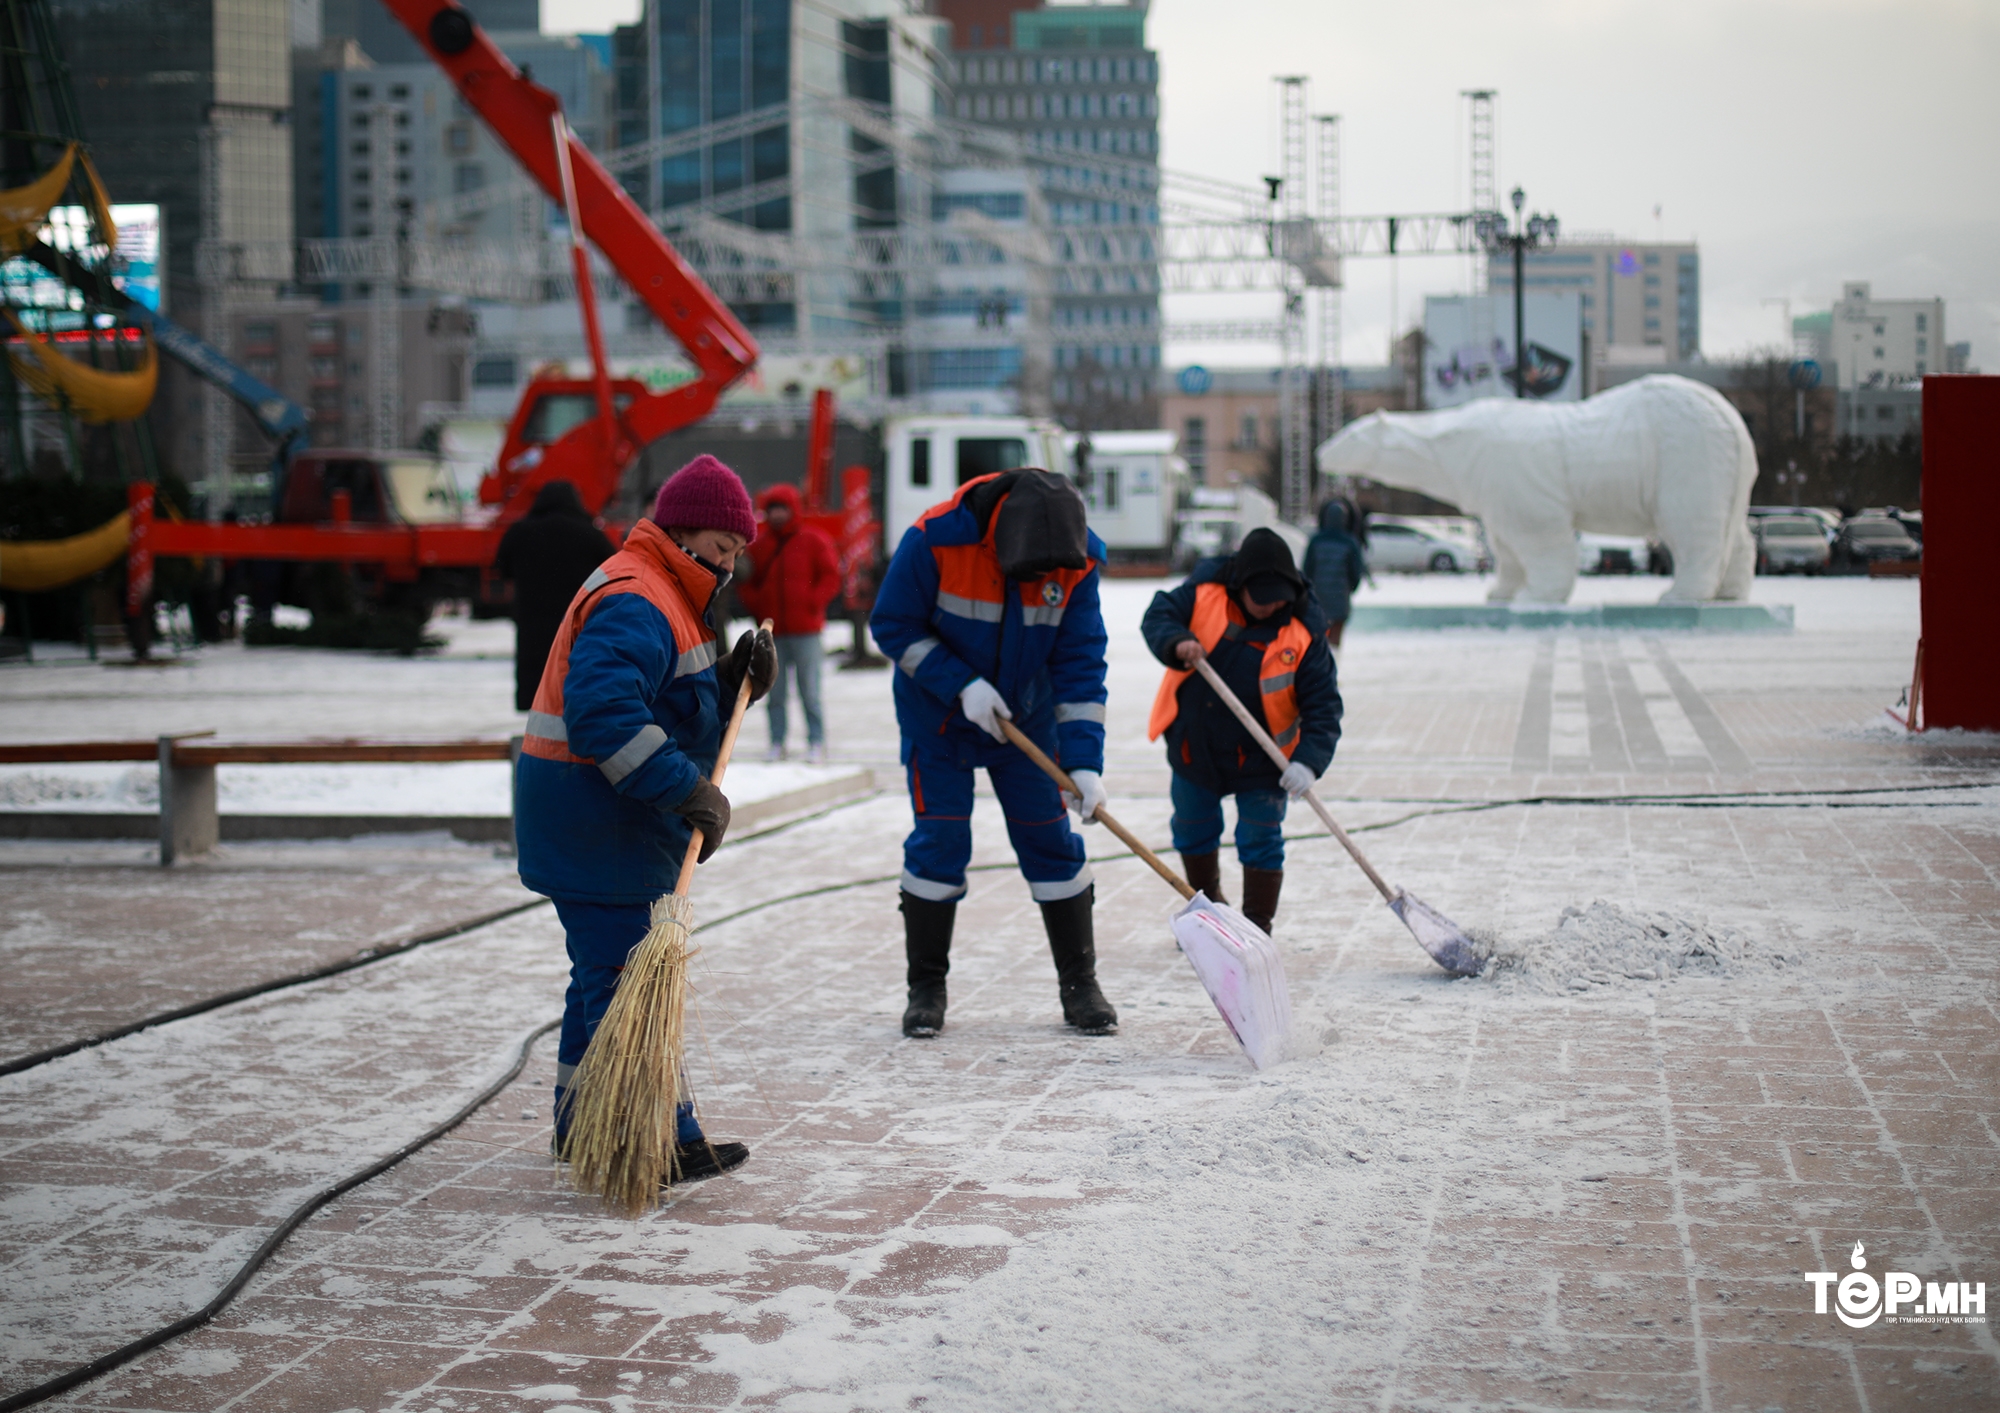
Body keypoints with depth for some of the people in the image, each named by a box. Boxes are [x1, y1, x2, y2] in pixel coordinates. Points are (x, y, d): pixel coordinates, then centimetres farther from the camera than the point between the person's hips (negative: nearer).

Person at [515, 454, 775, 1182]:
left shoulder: (671, 601, 17)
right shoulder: (634, 603, -19)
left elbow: (684, 709, 21)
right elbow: (604, 712, -32)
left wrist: (735, 682, 2)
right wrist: (686, 790, -32)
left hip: (619, 821, 12)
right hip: (593, 820, -12)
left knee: (607, 970, 19)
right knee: (627, 977, -9)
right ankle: (661, 1141, -7)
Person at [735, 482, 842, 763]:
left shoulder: (813, 541, 2)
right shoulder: (759, 545, 10)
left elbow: (830, 577, 2)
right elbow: (747, 582, 17)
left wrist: (813, 603, -10)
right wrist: (755, 605, 0)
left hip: (805, 629, -3)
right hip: (771, 630, 3)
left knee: (809, 691, -2)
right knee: (774, 692, 4)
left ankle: (816, 742, 4)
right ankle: (777, 743, 9)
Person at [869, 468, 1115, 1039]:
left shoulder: (1077, 561, -19)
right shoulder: (935, 539, -27)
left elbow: (1080, 664, -16)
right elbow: (893, 625, -17)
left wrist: (1084, 761, -23)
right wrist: (961, 685, -25)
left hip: (1028, 719, 2)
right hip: (939, 717, -2)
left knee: (1050, 841, 2)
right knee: (939, 841, -4)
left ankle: (1080, 985, 12)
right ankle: (926, 987, 9)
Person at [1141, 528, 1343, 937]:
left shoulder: (1304, 630, -19)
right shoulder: (1206, 588, -14)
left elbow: (1323, 705, -19)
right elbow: (1159, 616, -8)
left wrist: (1308, 761, -33)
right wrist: (1178, 644, -32)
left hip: (1260, 756, -3)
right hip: (1195, 742, 3)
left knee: (1260, 840, -2)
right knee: (1193, 831, 19)